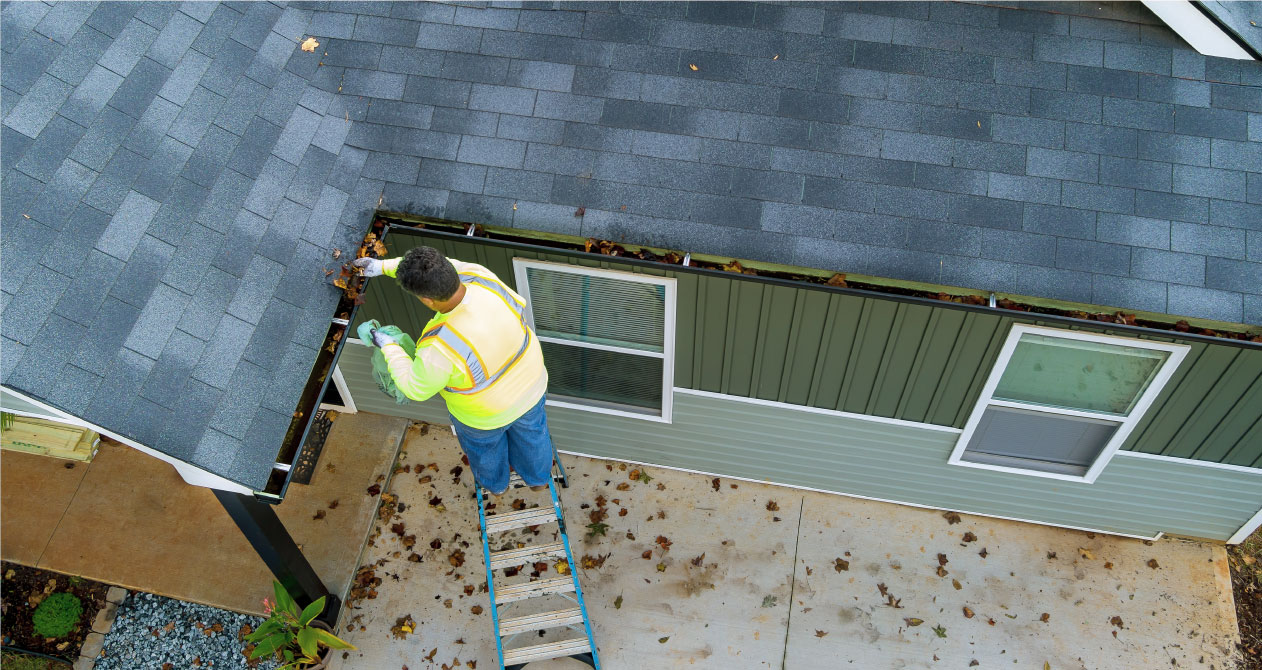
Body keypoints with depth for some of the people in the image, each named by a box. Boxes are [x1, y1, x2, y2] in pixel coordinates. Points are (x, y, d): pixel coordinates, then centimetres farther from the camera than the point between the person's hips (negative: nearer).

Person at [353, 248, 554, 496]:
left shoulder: (439, 348, -43)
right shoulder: (477, 276, -31)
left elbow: (417, 388, -20)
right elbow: (439, 269, -9)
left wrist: (388, 347, -7)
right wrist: (384, 266, -3)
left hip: (486, 410, -4)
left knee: (484, 443, 34)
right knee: (529, 430, 35)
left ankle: (495, 482, 67)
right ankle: (538, 477, 66)